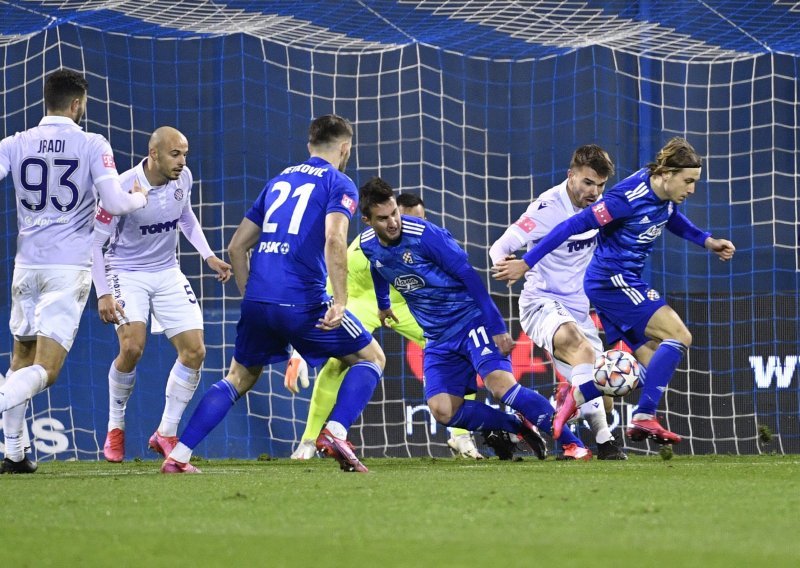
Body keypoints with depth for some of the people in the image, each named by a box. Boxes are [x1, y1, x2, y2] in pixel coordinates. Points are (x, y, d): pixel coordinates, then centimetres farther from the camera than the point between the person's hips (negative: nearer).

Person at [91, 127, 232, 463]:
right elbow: (94, 242, -16)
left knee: (194, 351, -6)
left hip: (167, 273, 5)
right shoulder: (123, 189, -23)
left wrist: (208, 256, 8)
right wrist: (103, 294, -21)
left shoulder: (183, 177, -6)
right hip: (126, 273, -5)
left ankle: (166, 434, 8)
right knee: (132, 348, -25)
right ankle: (115, 428, -1)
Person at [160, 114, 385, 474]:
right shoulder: (339, 184, 4)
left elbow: (237, 246, 22)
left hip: (257, 300, 5)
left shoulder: (278, 181, 22)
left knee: (239, 379, 21)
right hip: (302, 302, -5)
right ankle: (335, 432, -10)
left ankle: (177, 456, 10)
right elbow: (334, 240, -15)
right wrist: (339, 302, -17)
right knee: (371, 358, 12)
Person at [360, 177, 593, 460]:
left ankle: (573, 444, -19)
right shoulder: (368, 245, -1)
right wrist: (383, 304, 43)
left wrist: (497, 328, -20)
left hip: (470, 319, -6)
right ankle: (521, 427, 2)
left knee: (500, 383, -27)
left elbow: (468, 275, -18)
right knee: (443, 411, -14)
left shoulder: (424, 234, -20)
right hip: (438, 338, 6)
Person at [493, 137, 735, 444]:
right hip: (612, 280, -9)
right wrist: (526, 263, -18)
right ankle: (644, 417, -17)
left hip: (627, 282, 9)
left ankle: (575, 398, 9)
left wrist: (707, 241, 16)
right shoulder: (628, 198, -24)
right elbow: (574, 226, -21)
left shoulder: (664, 194, 2)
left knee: (652, 366, 5)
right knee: (679, 336, -16)